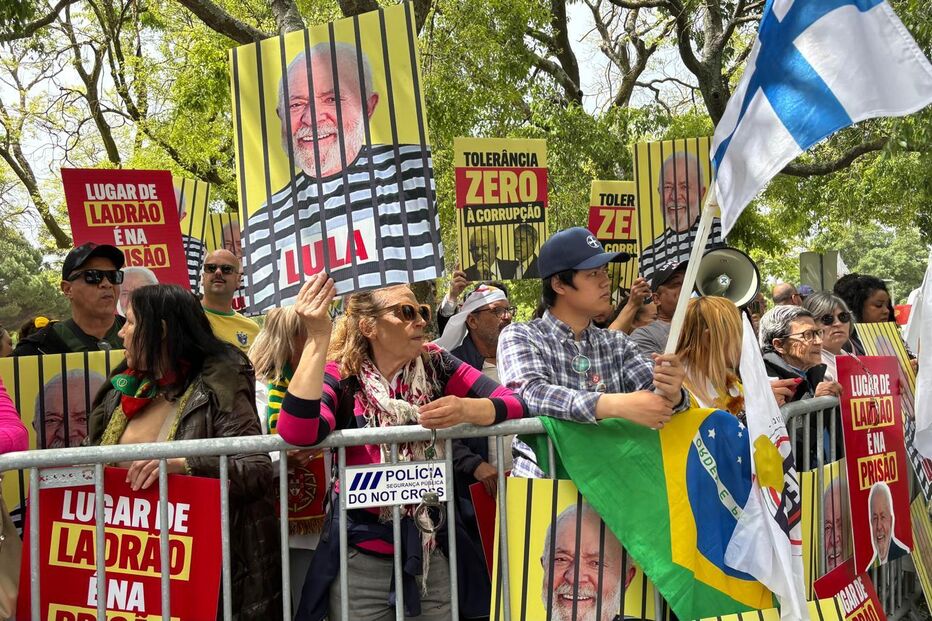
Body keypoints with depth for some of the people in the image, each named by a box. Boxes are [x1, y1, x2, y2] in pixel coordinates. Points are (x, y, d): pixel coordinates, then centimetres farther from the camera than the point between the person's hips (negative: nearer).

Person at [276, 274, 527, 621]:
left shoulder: (435, 365, -1)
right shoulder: (341, 376, -9)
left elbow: (515, 403, -7)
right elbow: (299, 434, -28)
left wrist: (466, 409, -28)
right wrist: (317, 340, -32)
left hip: (432, 552, 3)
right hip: (362, 557, -2)